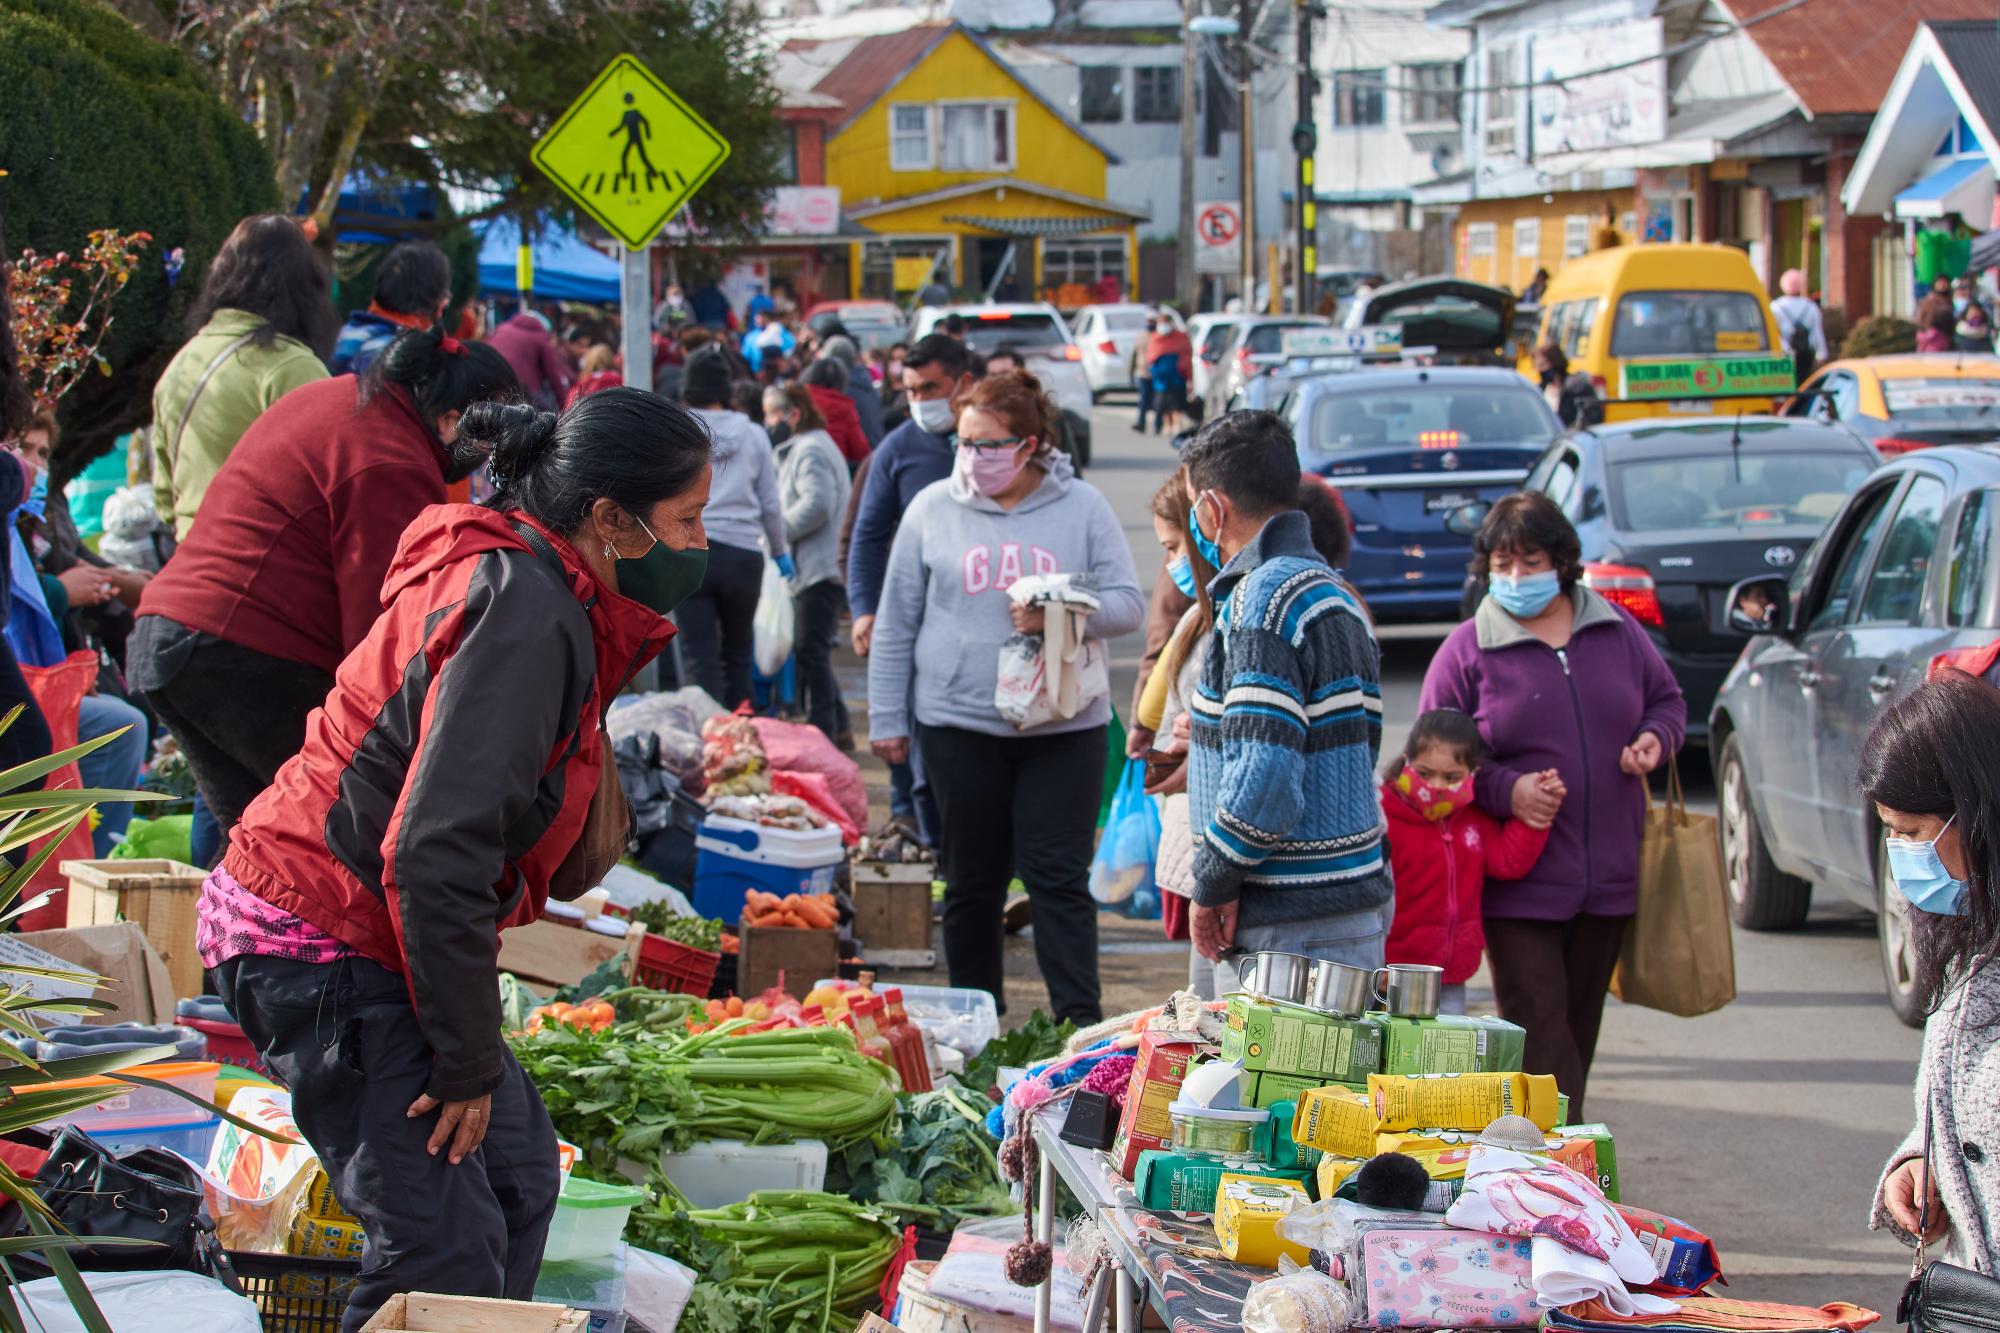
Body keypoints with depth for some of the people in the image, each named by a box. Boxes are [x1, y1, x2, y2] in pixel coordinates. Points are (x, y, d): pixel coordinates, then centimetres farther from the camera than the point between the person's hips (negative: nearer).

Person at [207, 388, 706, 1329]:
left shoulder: (528, 581, 10)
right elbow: (435, 855, -27)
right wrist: (465, 1063, -20)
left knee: (516, 1171, 13)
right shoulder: (527, 613, -21)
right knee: (448, 1249, -12)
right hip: (314, 941, -10)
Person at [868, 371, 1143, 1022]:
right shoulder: (933, 509, 4)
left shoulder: (1082, 508, 1)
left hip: (1064, 726, -1)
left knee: (1059, 876, -5)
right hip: (959, 723, 1)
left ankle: (1081, 1023, -5)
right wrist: (886, 717, 6)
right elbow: (897, 622, 8)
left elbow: (1127, 604, 0)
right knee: (972, 881, 8)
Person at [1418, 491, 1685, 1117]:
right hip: (1518, 883, -4)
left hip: (1608, 875, 4)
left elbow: (1666, 698, 21)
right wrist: (1505, 789, -18)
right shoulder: (1467, 649, -3)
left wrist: (1656, 736, -2)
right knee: (1538, 1028, -11)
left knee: (1579, 1023, 12)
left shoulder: (1617, 632, 8)